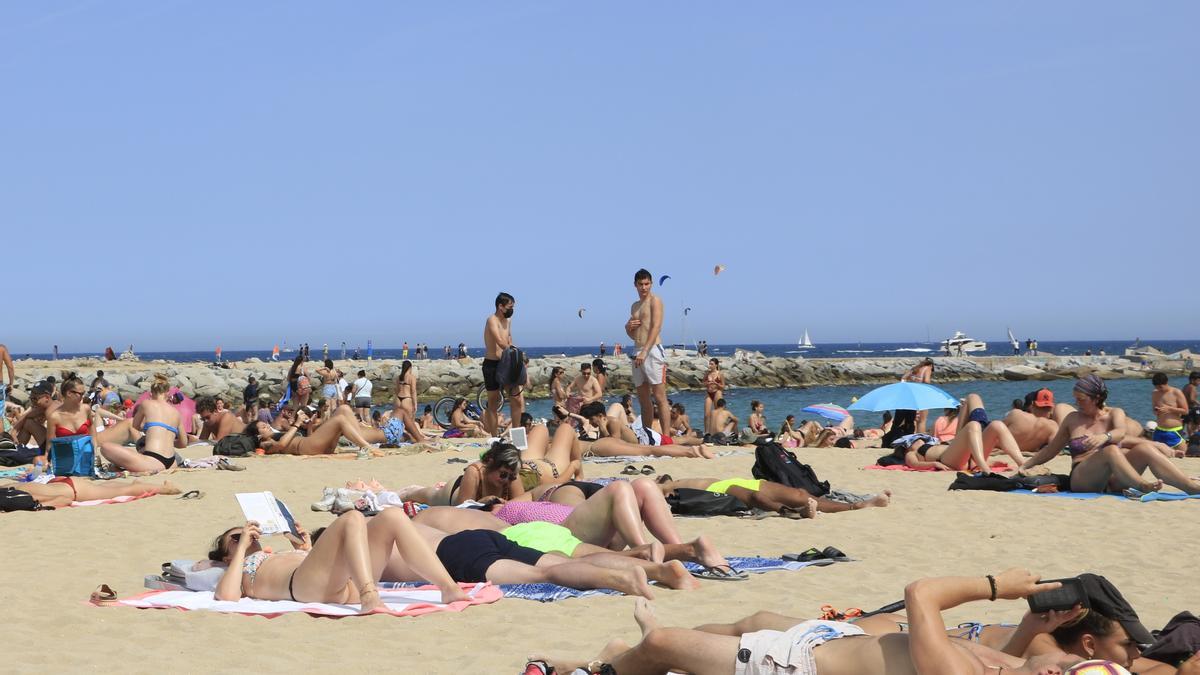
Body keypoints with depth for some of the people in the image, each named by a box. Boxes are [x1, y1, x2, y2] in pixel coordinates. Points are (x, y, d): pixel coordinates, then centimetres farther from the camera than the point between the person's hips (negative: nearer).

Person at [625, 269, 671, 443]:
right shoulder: (634, 306, 22)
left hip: (652, 350, -8)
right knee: (643, 400, 9)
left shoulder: (655, 301, -2)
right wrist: (628, 327, 3)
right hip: (638, 353, 8)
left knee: (660, 397, -11)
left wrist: (645, 352, -23)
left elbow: (656, 327, -14)